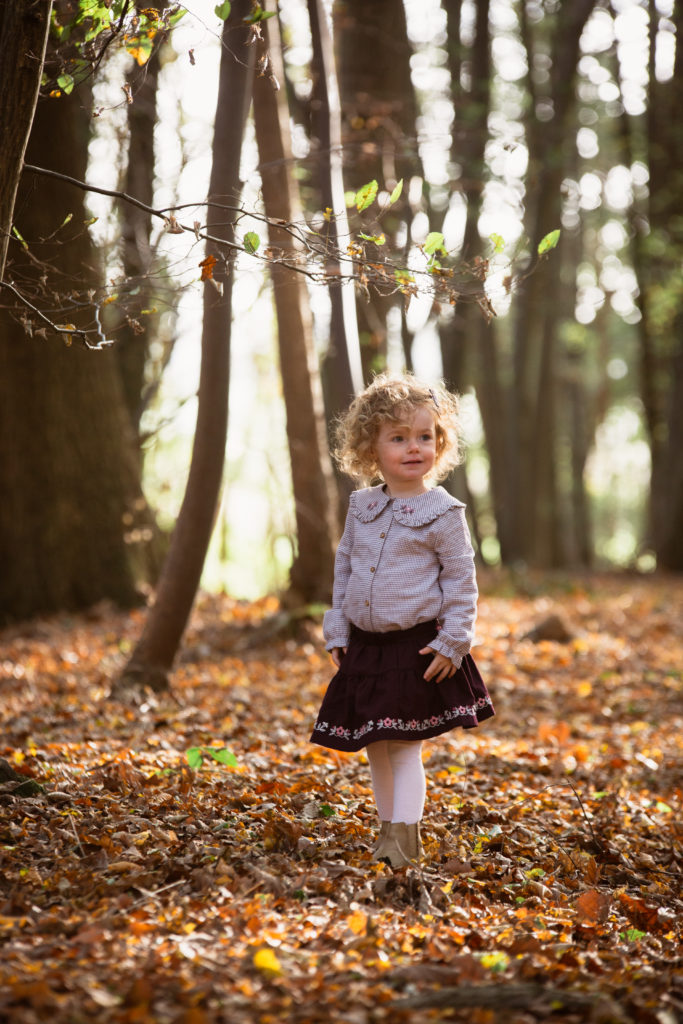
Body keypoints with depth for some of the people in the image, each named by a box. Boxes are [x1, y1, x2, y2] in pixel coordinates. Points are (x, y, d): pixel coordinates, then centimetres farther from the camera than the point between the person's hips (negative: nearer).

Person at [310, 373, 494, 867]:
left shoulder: (442, 511, -8)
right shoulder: (362, 505, 6)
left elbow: (461, 579, -6)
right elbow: (343, 567, 14)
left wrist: (453, 642, -11)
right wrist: (337, 631, 10)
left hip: (417, 647, -5)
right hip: (365, 645, 5)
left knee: (404, 745, -5)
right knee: (375, 747, 11)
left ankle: (404, 841, 0)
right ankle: (389, 831, 24)